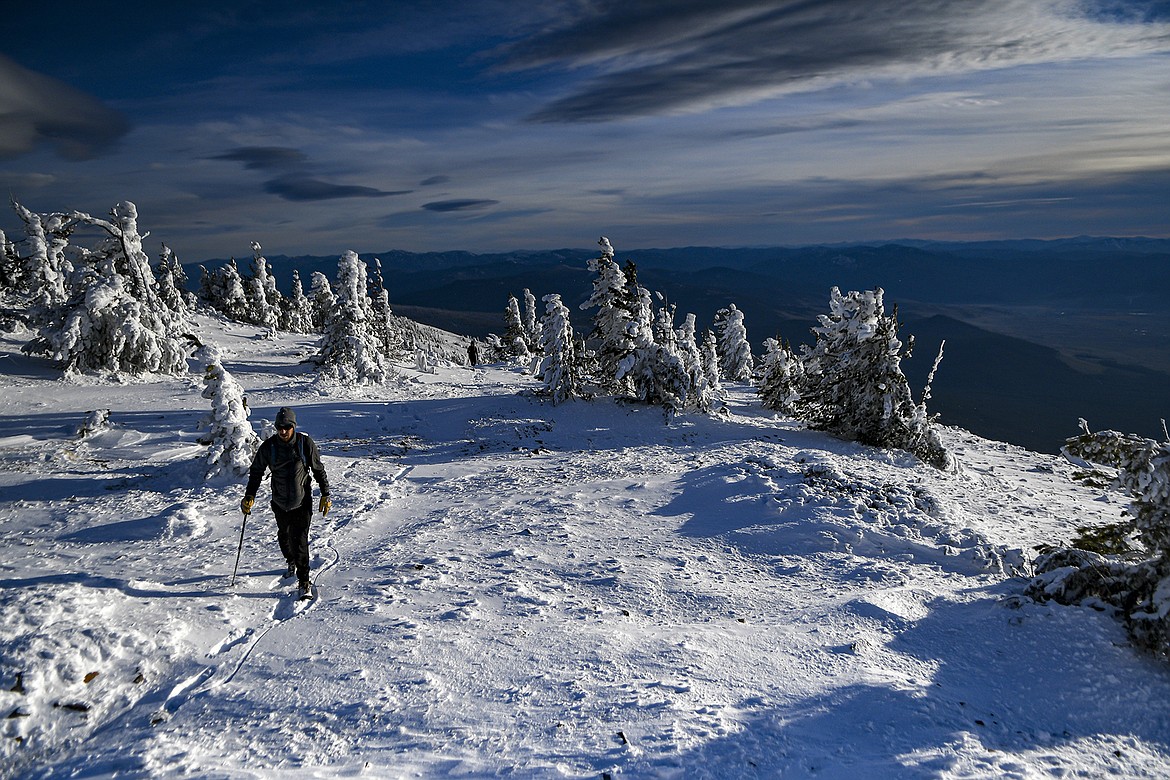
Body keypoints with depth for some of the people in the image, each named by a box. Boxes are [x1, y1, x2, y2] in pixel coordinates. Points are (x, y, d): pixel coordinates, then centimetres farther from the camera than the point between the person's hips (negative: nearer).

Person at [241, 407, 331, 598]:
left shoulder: (306, 443, -12)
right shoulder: (269, 446, -8)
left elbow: (319, 470, -1)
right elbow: (256, 471, 5)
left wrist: (325, 495, 1)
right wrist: (249, 496, -5)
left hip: (302, 502, -3)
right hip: (280, 503, 3)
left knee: (300, 541, -11)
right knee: (284, 536, 21)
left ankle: (304, 582, -1)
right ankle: (291, 562, 51)